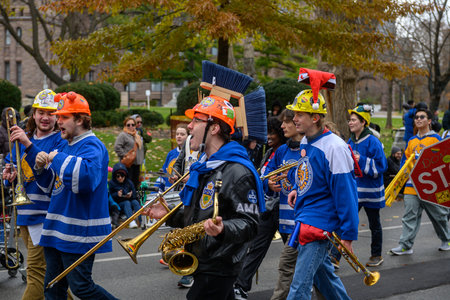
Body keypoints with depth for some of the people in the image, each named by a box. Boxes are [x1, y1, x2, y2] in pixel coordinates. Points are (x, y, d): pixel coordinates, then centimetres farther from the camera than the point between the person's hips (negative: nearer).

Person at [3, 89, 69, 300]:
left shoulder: (60, 142, -8)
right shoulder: (23, 138, 13)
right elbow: (10, 164, 23)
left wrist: (28, 145, -34)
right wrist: (9, 175, -1)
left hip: (45, 213, -8)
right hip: (24, 212, 8)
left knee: (36, 270, -9)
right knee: (46, 268, 18)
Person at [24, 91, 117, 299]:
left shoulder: (92, 146, -15)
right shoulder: (68, 146, 15)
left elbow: (87, 177, -36)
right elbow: (50, 183, 22)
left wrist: (58, 158, -23)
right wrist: (41, 164, 2)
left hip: (79, 234, -10)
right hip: (57, 231, 10)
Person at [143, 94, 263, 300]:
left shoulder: (237, 171, -16)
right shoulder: (203, 167, 15)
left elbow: (249, 224, -20)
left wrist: (222, 230, -37)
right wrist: (168, 215, 11)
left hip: (219, 268, -9)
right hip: (201, 263, 9)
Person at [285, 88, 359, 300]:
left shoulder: (334, 148, -19)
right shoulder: (305, 142, 8)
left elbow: (345, 193, -18)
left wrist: (348, 236, -17)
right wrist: (298, 190, 5)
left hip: (320, 224, -9)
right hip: (304, 221, 9)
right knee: (323, 273, 22)